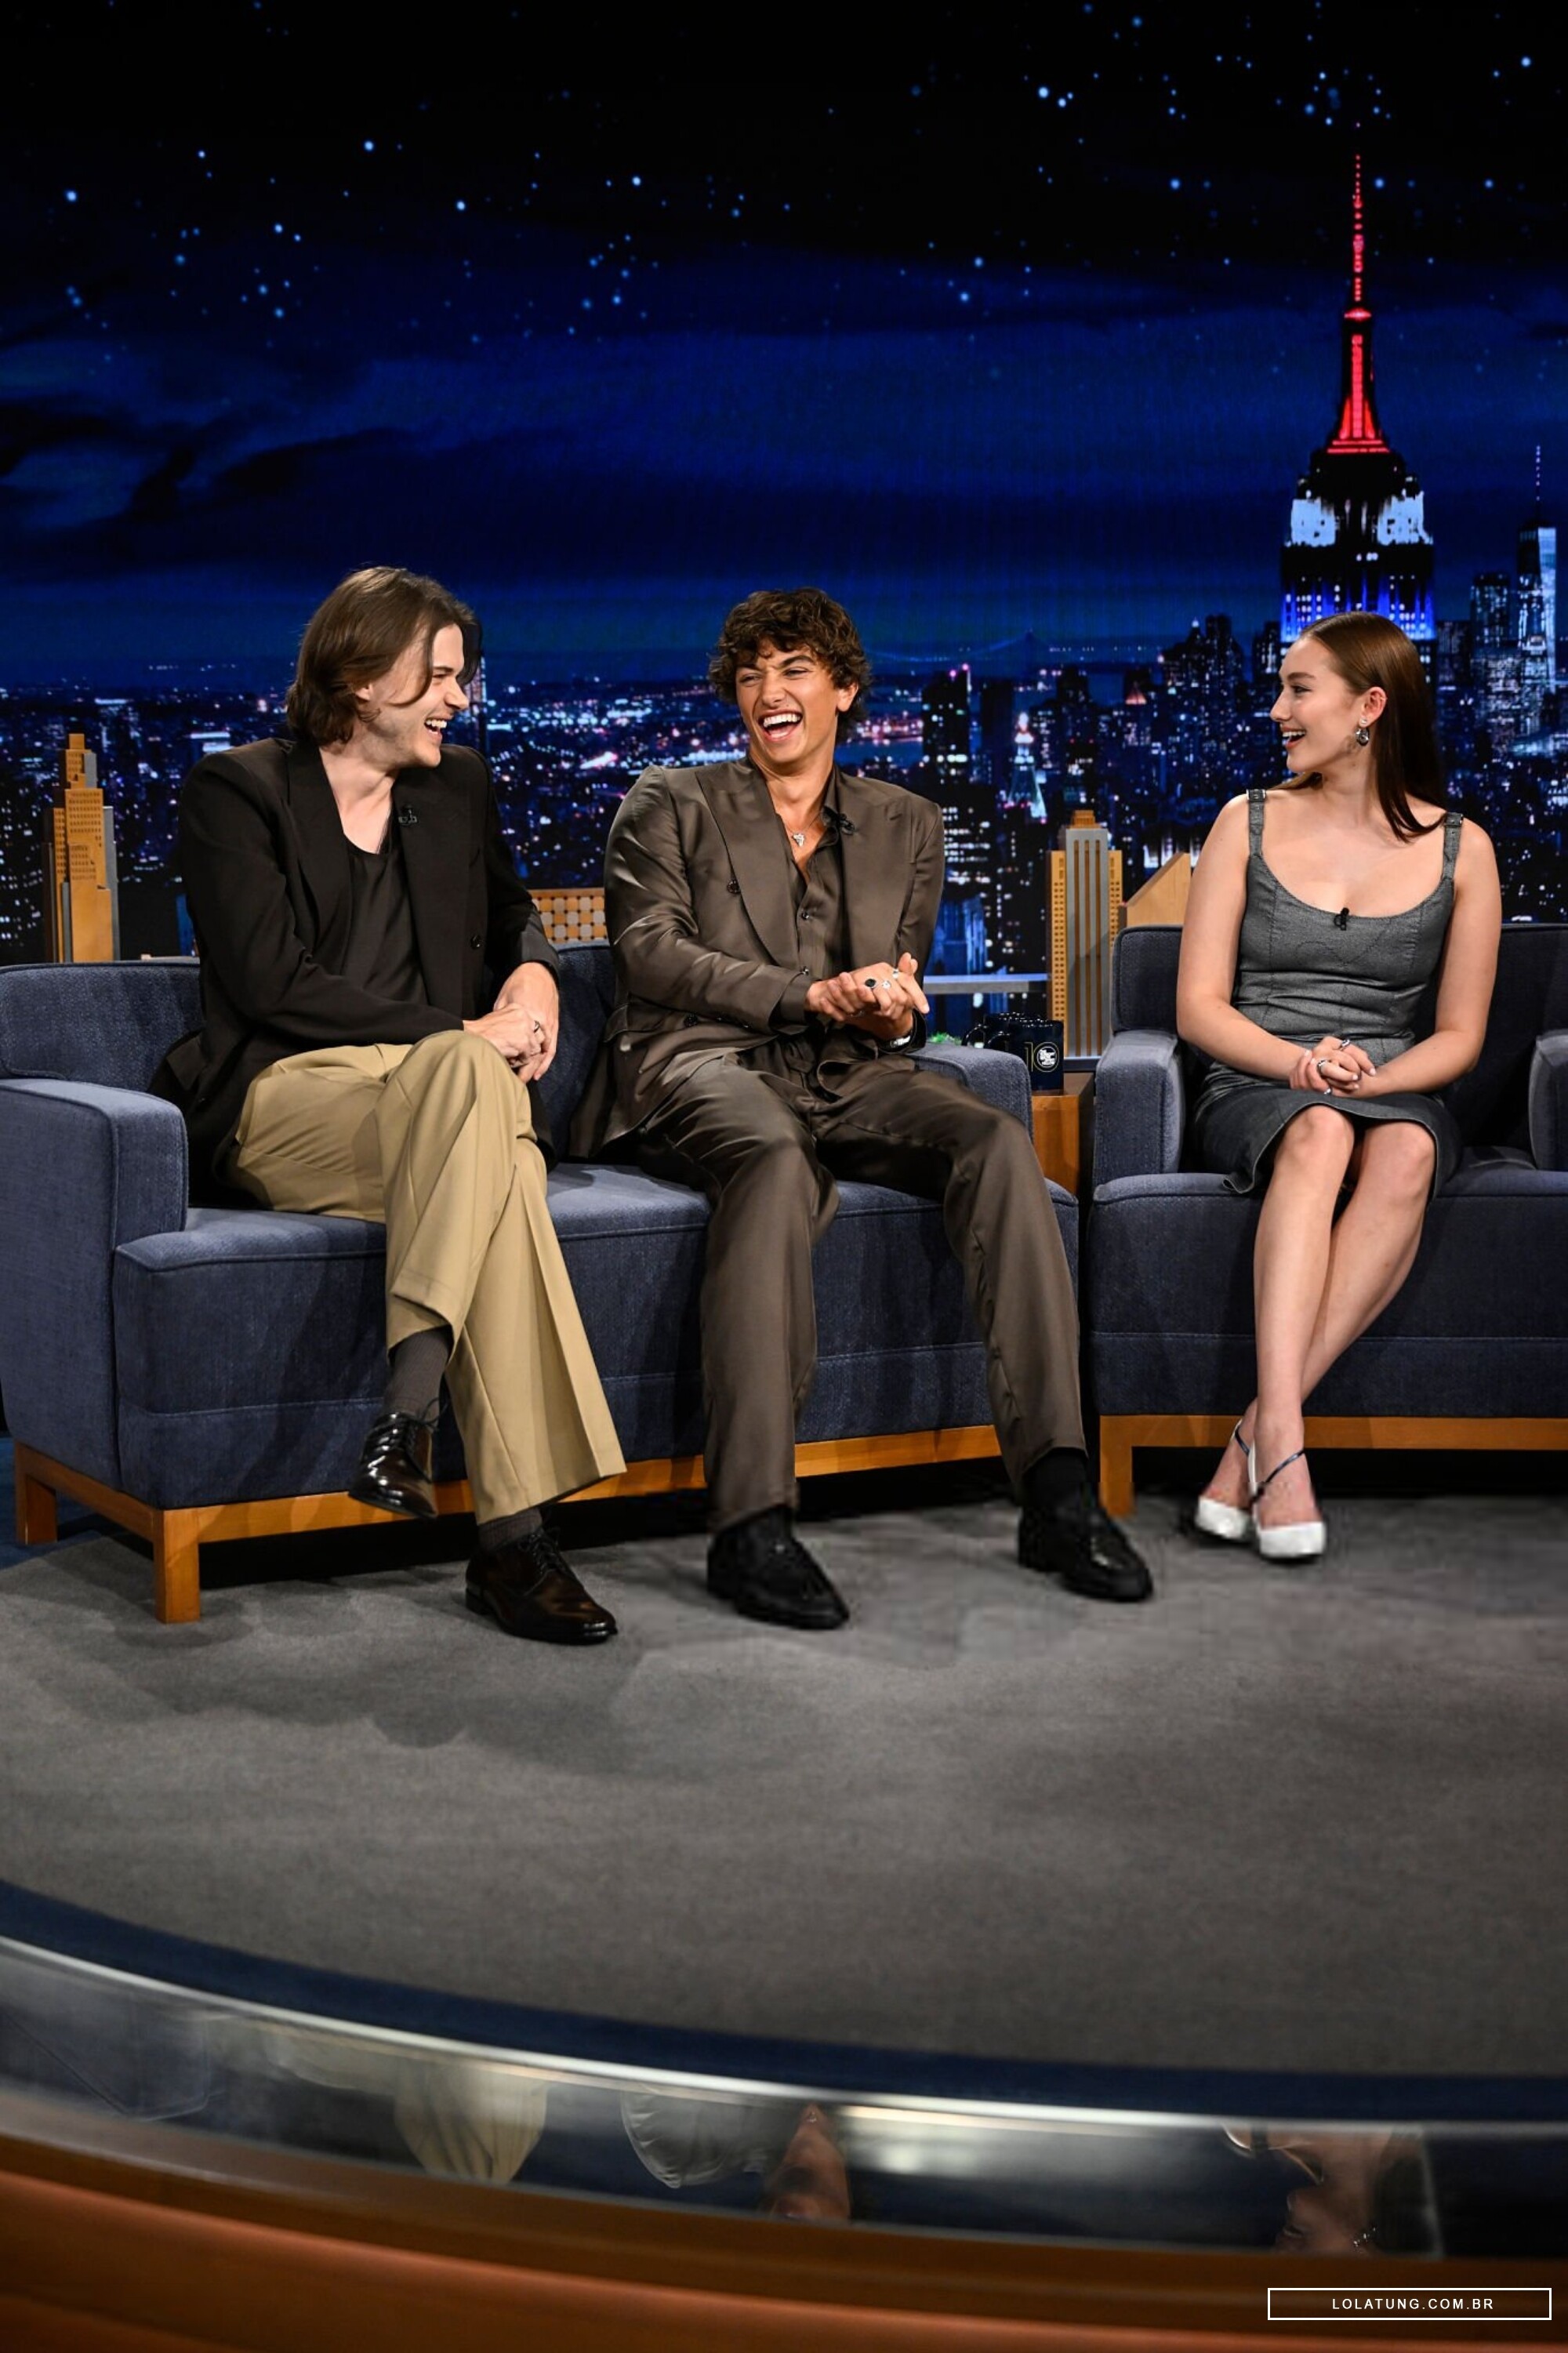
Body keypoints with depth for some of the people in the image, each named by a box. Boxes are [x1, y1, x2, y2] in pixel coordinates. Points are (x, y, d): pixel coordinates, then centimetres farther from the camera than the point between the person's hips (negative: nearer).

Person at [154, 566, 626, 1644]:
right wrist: (460, 1032, -14)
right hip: (283, 1101, -5)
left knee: (499, 1170, -35)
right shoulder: (235, 790, 2)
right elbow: (271, 984, -9)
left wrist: (535, 976, 11)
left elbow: (511, 910, 37)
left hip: (434, 1101, 5)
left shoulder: (457, 786, 19)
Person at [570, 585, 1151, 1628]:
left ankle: (1058, 1491, -32)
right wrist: (813, 995, -13)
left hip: (849, 1075, 4)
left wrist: (889, 1003, -7)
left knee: (998, 1140, -27)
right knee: (776, 1157, -39)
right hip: (705, 1065, -4)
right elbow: (651, 954, -2)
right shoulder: (670, 805, 12)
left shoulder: (906, 825, 22)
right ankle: (752, 1528, -46)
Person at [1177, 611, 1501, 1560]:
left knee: (1406, 1154, -37)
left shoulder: (1460, 850, 8)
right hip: (1255, 1093, 0)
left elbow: (1460, 1034, 8)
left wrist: (1372, 1079, -13)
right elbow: (1199, 1006, 4)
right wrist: (1300, 1063, -15)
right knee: (1318, 1134, -37)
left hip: (1397, 1095, 1)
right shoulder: (1250, 824, 9)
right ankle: (1282, 1437, -50)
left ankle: (1261, 1432, -40)